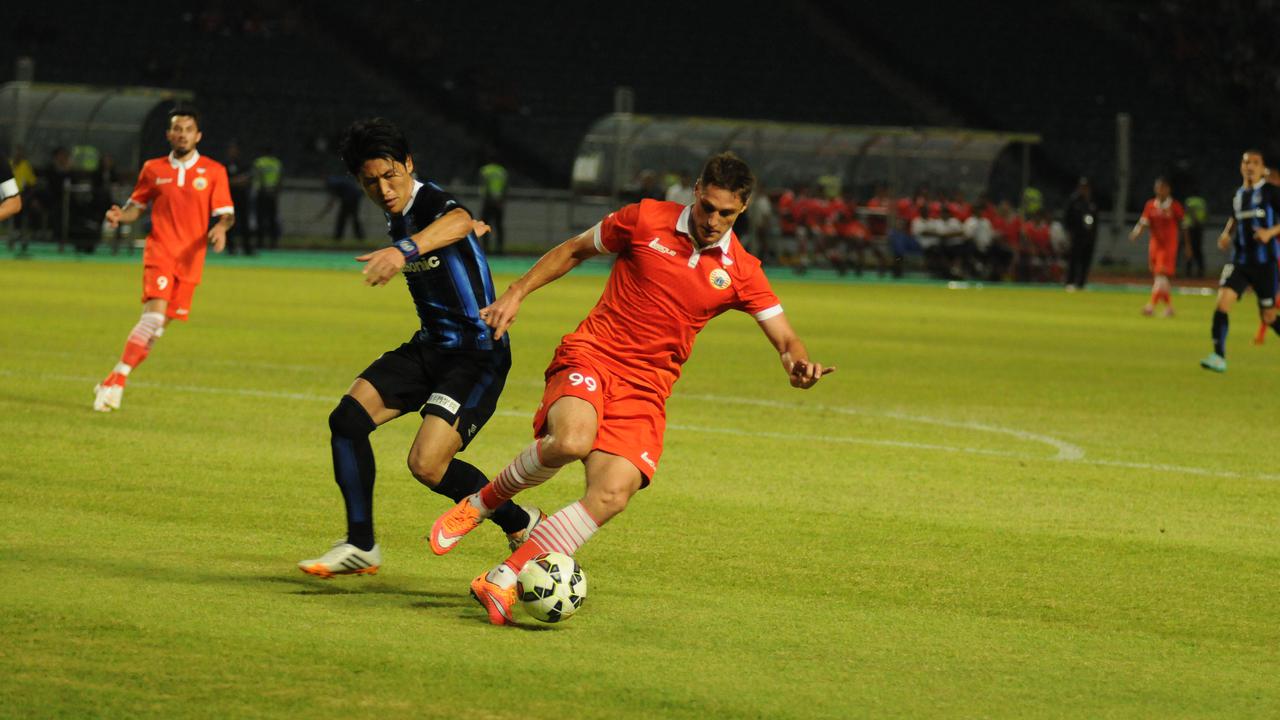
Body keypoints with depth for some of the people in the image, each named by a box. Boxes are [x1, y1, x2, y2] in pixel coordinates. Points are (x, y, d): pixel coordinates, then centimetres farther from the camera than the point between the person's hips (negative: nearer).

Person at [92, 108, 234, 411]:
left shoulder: (214, 171, 4)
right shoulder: (153, 169, 7)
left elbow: (227, 213, 4)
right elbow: (136, 206, 14)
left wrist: (221, 227, -19)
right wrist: (120, 215, -8)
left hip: (190, 260, 2)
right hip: (159, 252, -2)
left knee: (159, 324, 2)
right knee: (154, 314, -21)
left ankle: (115, 381, 14)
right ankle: (116, 381, -17)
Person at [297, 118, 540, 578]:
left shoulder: (432, 203, -22)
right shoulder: (398, 215, 6)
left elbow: (458, 222, -49)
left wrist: (407, 249, -65)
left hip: (477, 354, -9)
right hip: (430, 346, 9)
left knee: (427, 464, -20)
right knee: (348, 418, -5)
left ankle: (521, 526, 3)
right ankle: (360, 547, 5)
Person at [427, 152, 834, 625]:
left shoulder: (739, 272, 3)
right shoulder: (646, 220, -1)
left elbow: (784, 339, 3)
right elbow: (574, 250, 13)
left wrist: (797, 363, -21)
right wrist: (516, 294, 5)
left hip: (646, 389, 2)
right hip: (590, 358, -2)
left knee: (612, 494, -20)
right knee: (572, 440, -35)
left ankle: (501, 582, -13)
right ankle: (480, 504, -7)